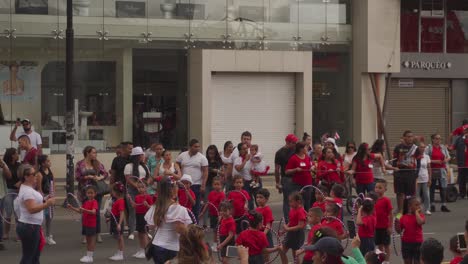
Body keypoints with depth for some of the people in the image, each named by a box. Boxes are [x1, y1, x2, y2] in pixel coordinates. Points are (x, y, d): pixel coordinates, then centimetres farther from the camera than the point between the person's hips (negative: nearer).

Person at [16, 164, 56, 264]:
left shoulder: (28, 188, 13)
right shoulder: (27, 191, -20)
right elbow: (32, 209, -30)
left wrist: (44, 201, 10)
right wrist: (47, 204, -34)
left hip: (32, 226, 11)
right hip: (29, 227, -11)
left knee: (35, 255, 19)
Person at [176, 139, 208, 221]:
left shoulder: (202, 158, -1)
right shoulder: (182, 156, 5)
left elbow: (205, 172, -4)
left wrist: (203, 185, -12)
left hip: (196, 185, -2)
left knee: (196, 206, 0)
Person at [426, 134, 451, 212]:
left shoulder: (443, 147, 11)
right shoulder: (429, 148, -4)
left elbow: (448, 157, 17)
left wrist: (446, 159, -5)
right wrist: (434, 161, -19)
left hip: (442, 170, 4)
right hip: (432, 170, -4)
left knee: (443, 188, 0)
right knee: (432, 187, 0)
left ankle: (443, 205, 5)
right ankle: (432, 205, 8)